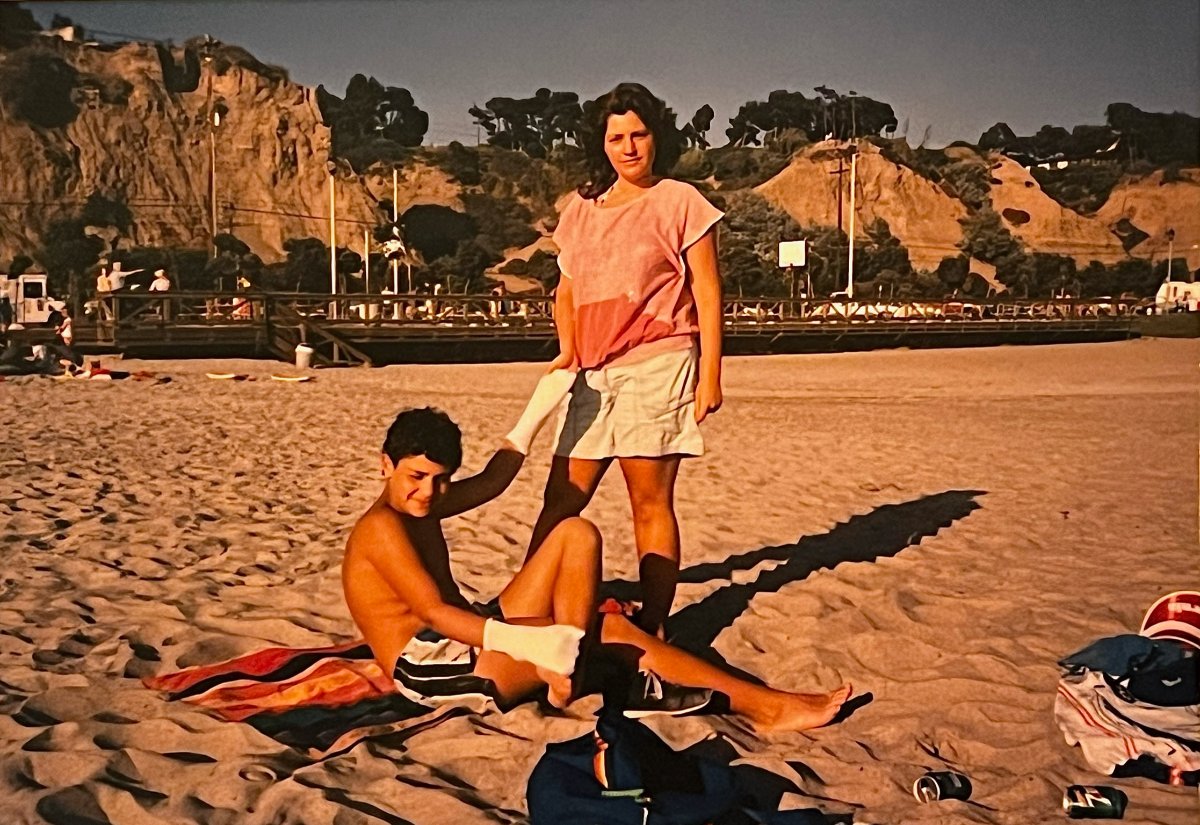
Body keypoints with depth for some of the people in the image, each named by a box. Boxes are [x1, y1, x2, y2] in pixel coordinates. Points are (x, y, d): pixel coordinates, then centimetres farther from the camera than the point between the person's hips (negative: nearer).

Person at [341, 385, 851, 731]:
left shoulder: (422, 506, 14)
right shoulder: (381, 526, -14)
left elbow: (490, 482, 29)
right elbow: (434, 612, -24)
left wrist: (536, 412, 27)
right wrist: (533, 644, -36)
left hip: (457, 640, 10)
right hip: (425, 664, -10)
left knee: (576, 535, 2)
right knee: (608, 629, -19)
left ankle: (566, 673, -14)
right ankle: (760, 705, -12)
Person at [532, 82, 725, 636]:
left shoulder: (680, 202, 2)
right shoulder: (581, 209, 16)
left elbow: (707, 294, -1)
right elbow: (566, 290, 21)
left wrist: (709, 374, -8)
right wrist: (568, 351, 4)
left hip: (654, 367, -5)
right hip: (593, 375, 5)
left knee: (651, 502, -2)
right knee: (561, 499, 5)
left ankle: (652, 628, 7)